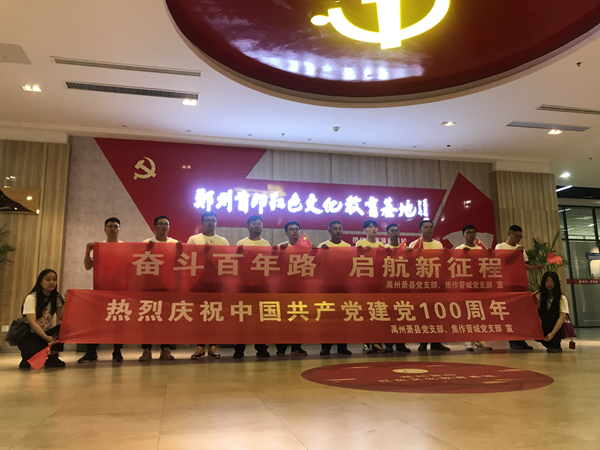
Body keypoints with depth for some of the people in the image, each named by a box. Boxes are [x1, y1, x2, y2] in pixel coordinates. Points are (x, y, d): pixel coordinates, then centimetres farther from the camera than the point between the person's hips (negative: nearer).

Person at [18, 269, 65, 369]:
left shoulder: (56, 297, 3)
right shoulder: (31, 298, -13)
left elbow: (61, 317, -9)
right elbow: (32, 322, -23)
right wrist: (46, 337, -34)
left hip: (48, 332, 5)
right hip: (31, 334, -5)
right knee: (32, 350, -37)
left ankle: (52, 357, -10)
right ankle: (26, 358, 1)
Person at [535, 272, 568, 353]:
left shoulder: (562, 298, -11)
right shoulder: (539, 296, 2)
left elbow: (562, 317, -21)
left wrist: (552, 333, -33)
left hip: (559, 328, -3)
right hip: (544, 328, 3)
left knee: (546, 315, -31)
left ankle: (556, 346, -20)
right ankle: (548, 343, 2)